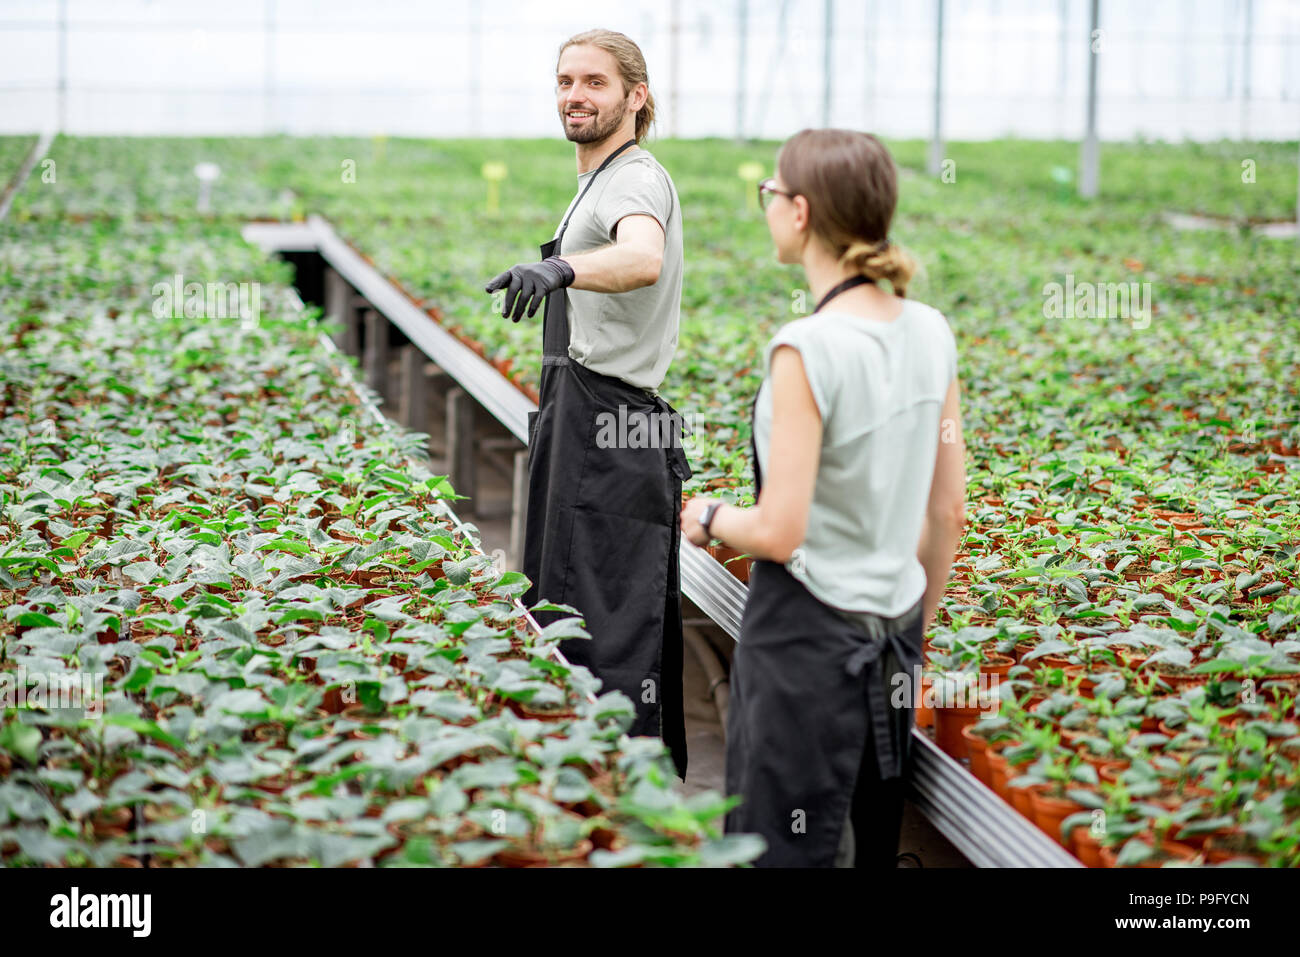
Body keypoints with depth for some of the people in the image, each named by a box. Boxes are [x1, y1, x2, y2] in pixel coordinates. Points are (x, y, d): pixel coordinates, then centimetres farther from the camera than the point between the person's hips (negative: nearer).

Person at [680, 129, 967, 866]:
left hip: (805, 639, -7)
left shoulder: (808, 349, -20)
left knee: (781, 854, 3)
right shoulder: (931, 333, 2)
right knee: (874, 847, 17)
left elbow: (779, 532, -20)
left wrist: (709, 518, 1)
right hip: (892, 636, 8)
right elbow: (949, 512, 8)